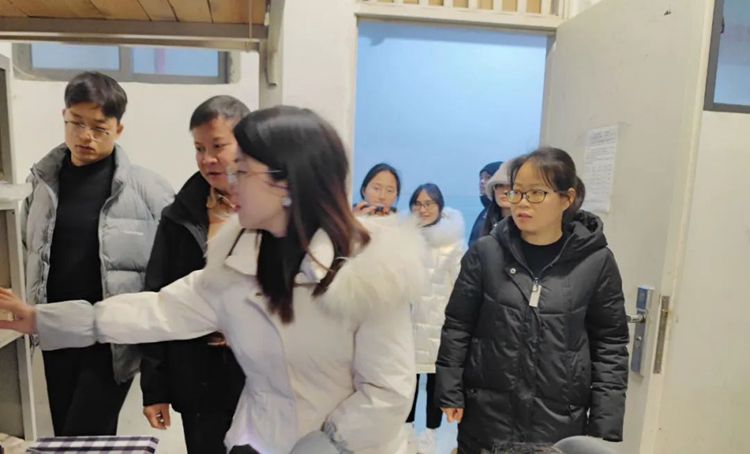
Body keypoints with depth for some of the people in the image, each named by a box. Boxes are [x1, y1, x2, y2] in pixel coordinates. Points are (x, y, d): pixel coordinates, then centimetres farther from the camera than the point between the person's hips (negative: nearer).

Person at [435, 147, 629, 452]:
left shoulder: (596, 261, -5)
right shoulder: (485, 253, -6)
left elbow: (610, 344, -1)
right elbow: (457, 326, 0)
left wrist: (606, 427, -3)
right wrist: (450, 392, -3)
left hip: (560, 422, 0)